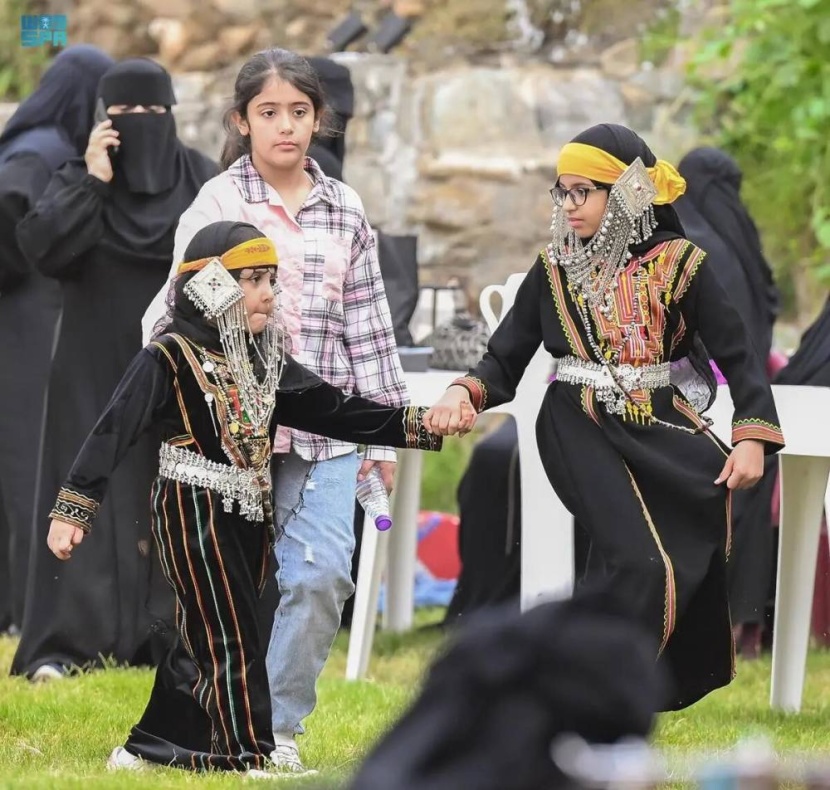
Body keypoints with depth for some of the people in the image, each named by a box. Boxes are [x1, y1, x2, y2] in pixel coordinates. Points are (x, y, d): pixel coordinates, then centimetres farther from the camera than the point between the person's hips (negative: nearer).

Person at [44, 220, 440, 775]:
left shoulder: (265, 359, 12)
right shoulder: (171, 358, -11)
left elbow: (332, 410, 10)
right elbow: (115, 431, -16)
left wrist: (415, 425, 1)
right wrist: (73, 508, -23)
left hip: (249, 516, 8)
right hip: (193, 513, -8)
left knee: (206, 640, 10)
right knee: (229, 639, -8)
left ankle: (152, 749, 18)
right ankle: (250, 755, -5)